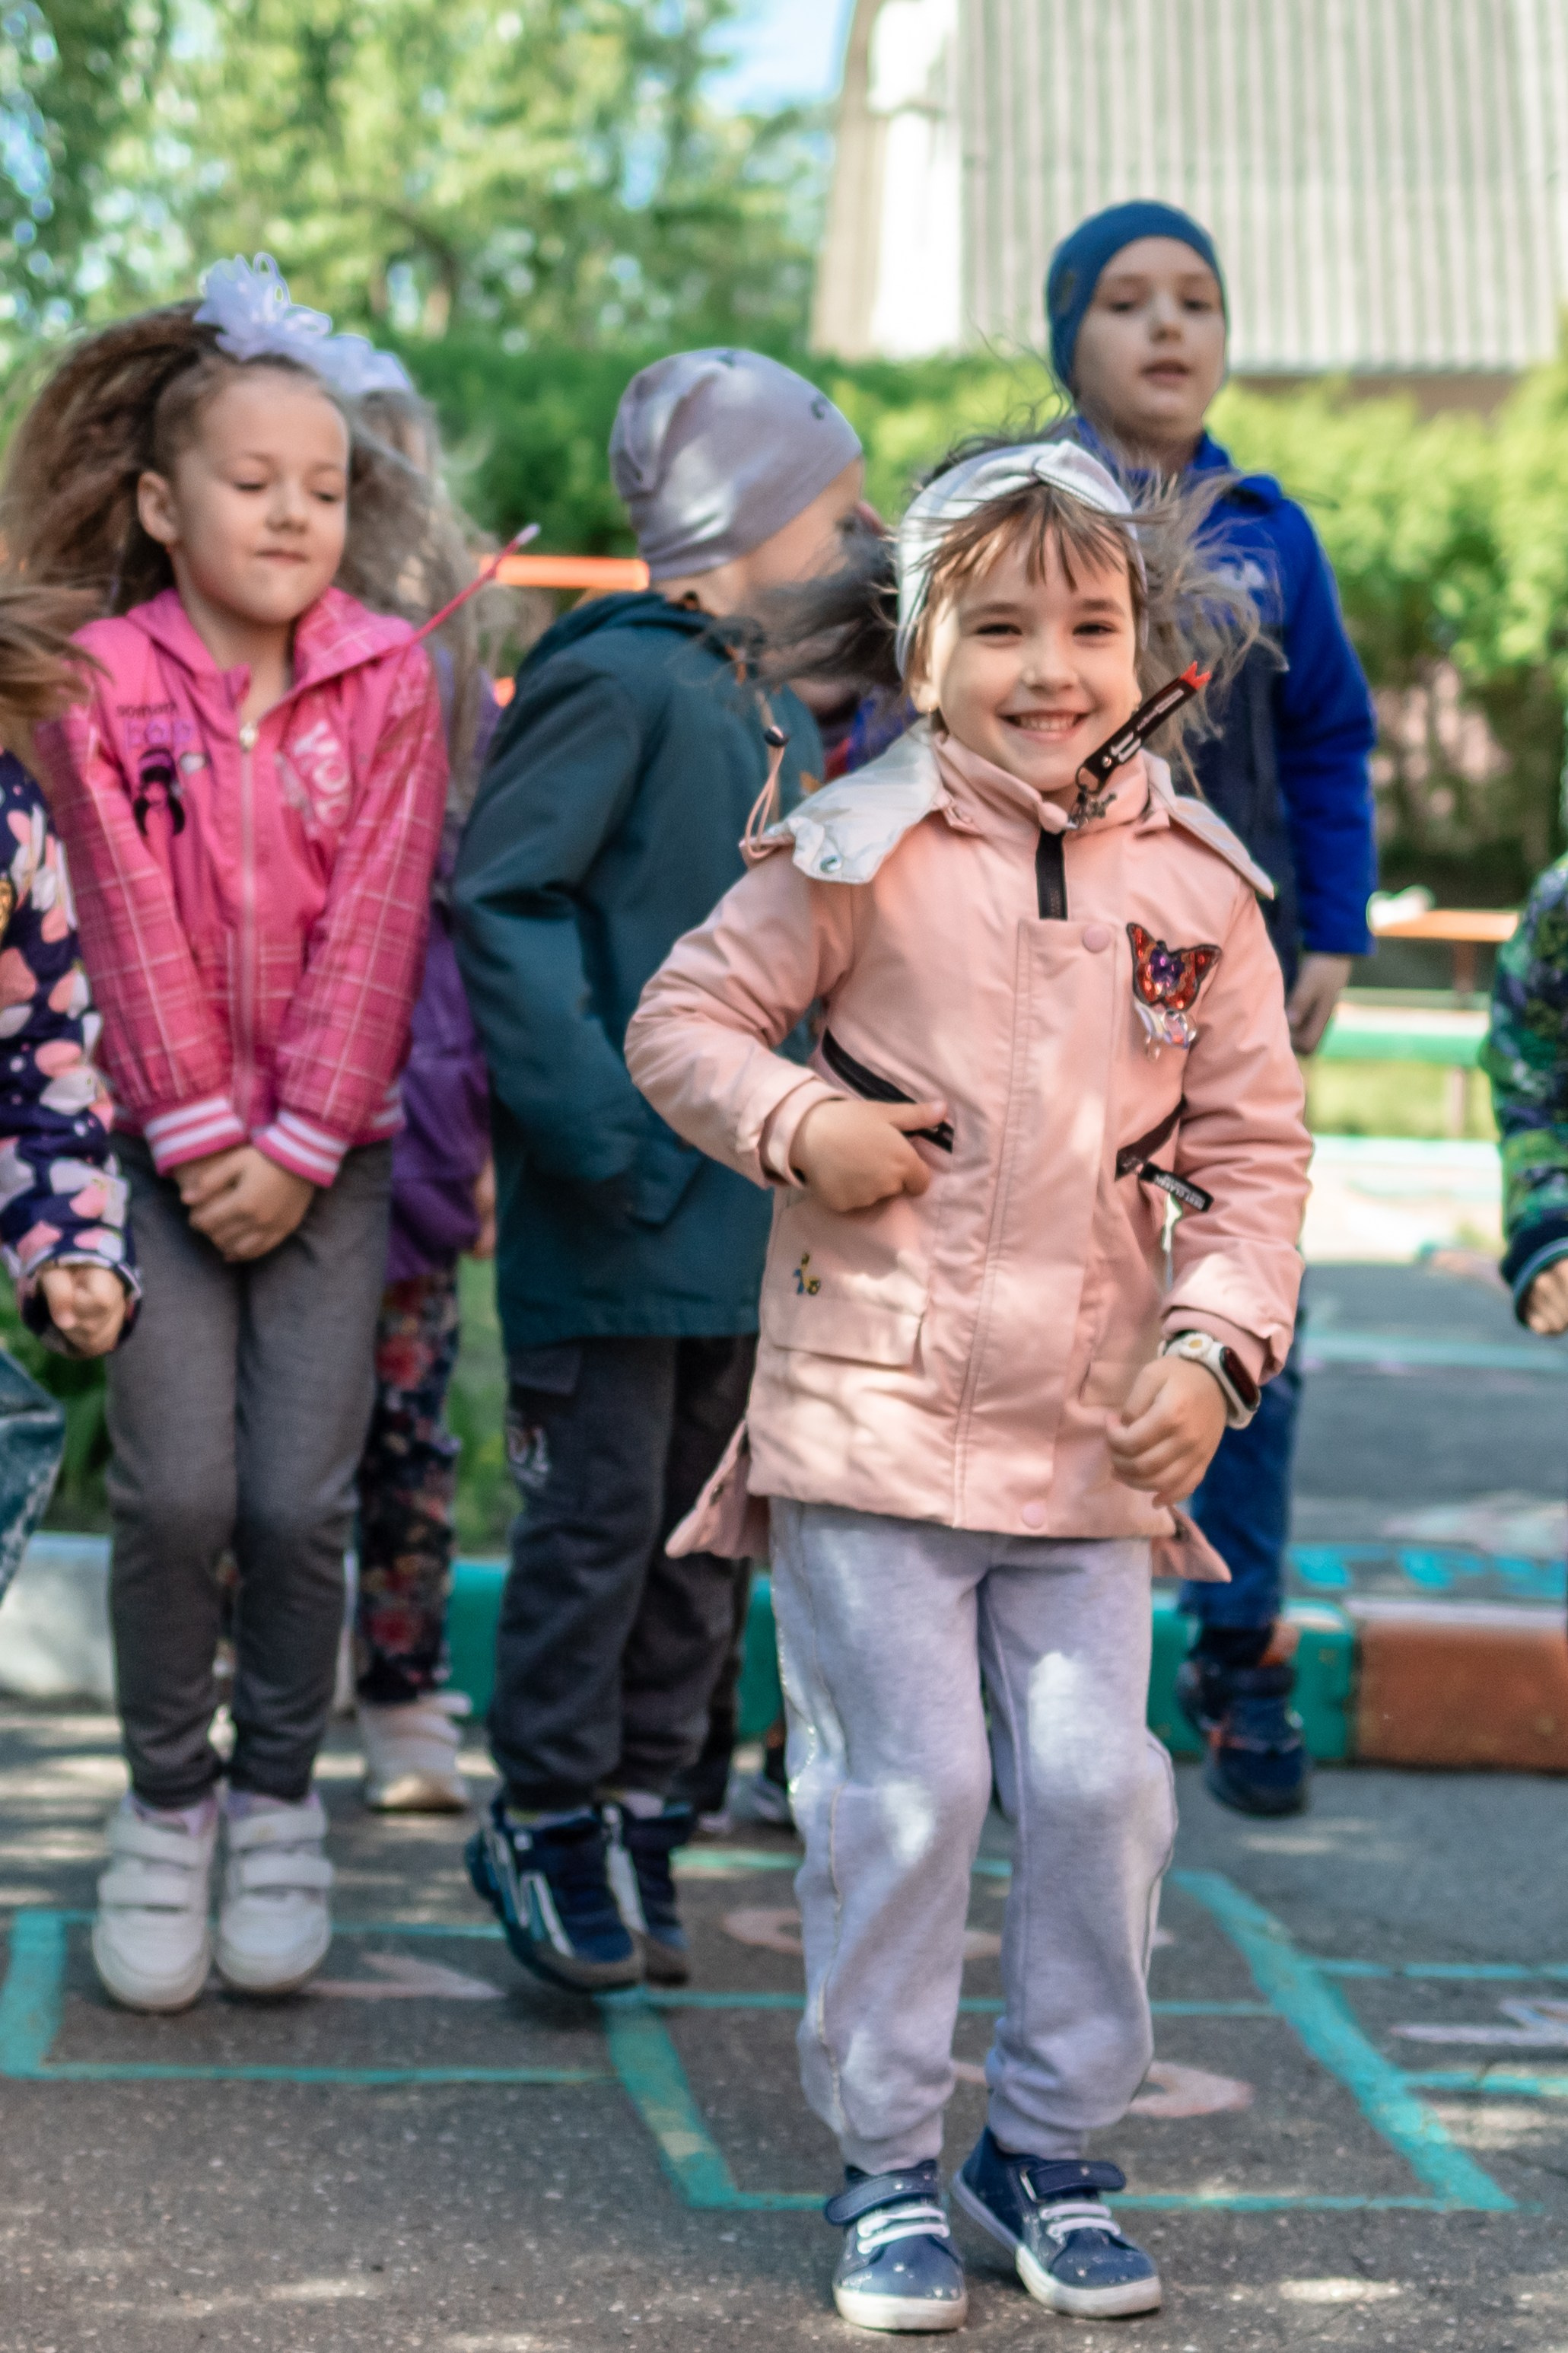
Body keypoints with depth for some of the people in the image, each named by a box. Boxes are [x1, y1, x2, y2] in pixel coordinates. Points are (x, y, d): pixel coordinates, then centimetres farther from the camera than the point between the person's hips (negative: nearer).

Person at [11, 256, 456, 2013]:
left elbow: (373, 928, -4)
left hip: (329, 1145, 1)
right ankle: (164, 1803, 14)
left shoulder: (388, 680, 0)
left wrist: (298, 1143, -9)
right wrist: (199, 1141, -10)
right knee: (175, 1492, -6)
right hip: (166, 1144, -1)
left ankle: (278, 1800, 18)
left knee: (299, 1498, -3)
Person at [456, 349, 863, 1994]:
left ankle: (638, 1816, 23)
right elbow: (499, 901, -16)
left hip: (746, 1200, 8)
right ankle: (548, 1827, 12)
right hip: (620, 1210, -8)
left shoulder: (779, 717, 16)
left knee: (705, 1523, 12)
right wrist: (597, 1122, -22)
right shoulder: (615, 680, -10)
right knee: (598, 1514, -2)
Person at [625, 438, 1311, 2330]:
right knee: (903, 1789, 0)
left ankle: (1050, 2142, 24)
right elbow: (681, 1018, 3)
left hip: (1090, 1431, 3)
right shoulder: (861, 851, -4)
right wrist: (795, 1125, -14)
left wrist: (1216, 1342, -4)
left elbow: (1253, 1146, 8)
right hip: (867, 1404, -3)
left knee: (1098, 1783, 3)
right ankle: (887, 2166, 18)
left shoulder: (1194, 880, 4)